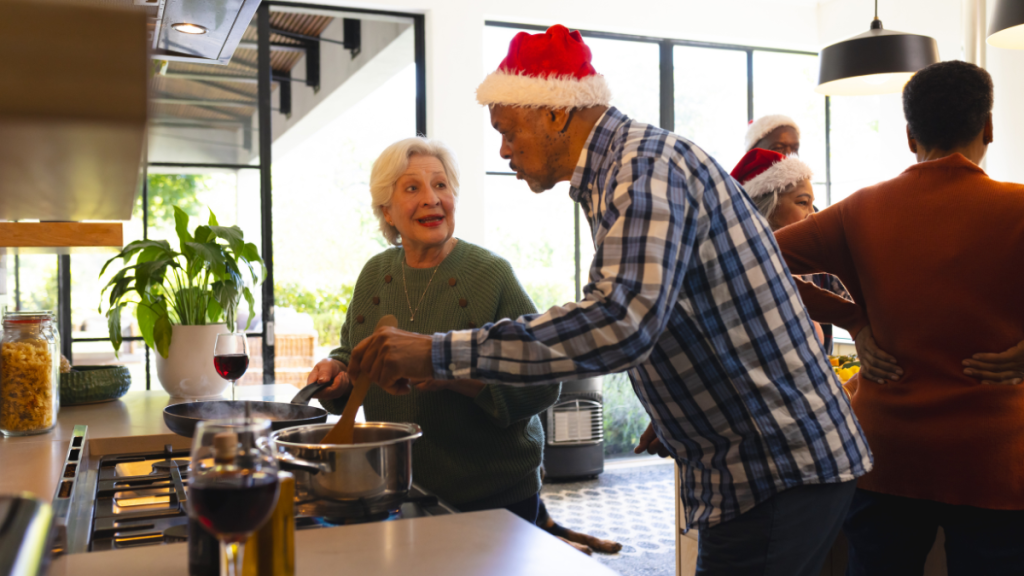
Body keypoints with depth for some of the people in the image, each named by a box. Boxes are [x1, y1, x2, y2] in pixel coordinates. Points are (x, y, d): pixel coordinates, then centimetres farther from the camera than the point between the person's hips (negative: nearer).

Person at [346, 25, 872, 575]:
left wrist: (439, 353, -31)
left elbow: (622, 321, -34)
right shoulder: (635, 162, 14)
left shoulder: (645, 161, -19)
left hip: (777, 474, -10)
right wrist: (676, 418, 16)